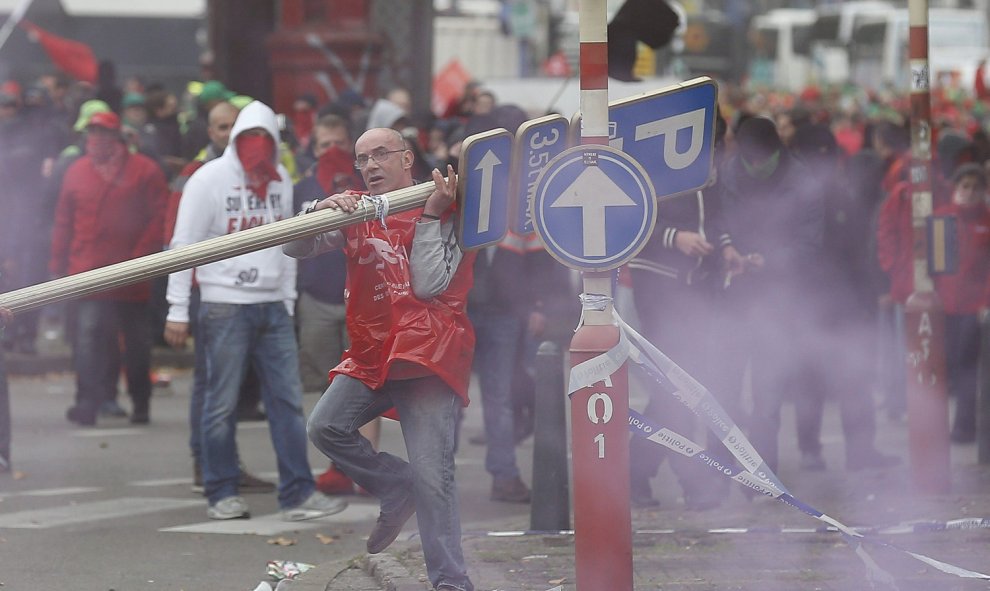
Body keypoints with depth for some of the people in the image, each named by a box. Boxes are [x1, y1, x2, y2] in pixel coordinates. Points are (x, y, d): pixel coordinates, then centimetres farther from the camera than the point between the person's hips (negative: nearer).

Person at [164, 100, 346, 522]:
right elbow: (183, 245, -7)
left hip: (272, 307, 5)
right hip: (225, 307, -5)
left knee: (287, 399, 0)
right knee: (222, 404, -1)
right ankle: (222, 494, 9)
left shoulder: (280, 181, 11)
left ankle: (298, 494, 0)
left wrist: (288, 300, 13)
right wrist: (178, 310, -9)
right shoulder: (210, 179, -6)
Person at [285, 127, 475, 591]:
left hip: (427, 356, -5)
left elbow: (428, 284, -12)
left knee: (432, 476, -12)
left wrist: (431, 215, -12)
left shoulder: (443, 213, 1)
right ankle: (397, 490, 5)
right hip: (370, 356, 5)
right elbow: (296, 248, 2)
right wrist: (319, 213, -17)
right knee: (325, 427, -16)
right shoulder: (355, 211, 13)